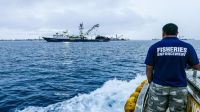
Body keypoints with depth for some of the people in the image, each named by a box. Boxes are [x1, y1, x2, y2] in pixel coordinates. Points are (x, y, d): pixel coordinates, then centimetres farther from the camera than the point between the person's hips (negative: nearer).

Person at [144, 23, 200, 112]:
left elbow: (149, 69, -4)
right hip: (179, 88, 2)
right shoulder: (187, 47, -3)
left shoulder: (154, 47, -6)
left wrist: (150, 82, 10)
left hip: (158, 87, -1)